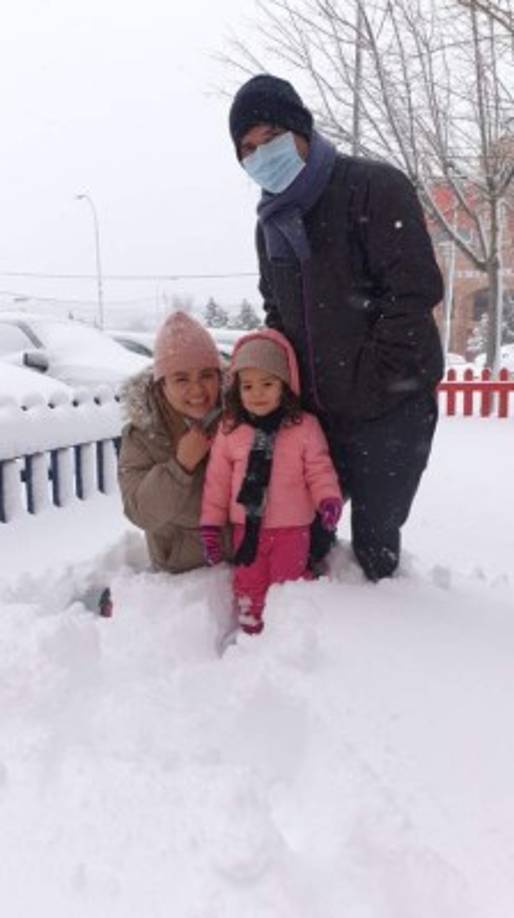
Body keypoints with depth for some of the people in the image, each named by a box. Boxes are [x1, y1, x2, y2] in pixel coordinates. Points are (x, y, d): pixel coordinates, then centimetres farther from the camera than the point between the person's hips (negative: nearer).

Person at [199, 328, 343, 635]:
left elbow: (319, 469, -3)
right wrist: (211, 523, 2)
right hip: (247, 525, 2)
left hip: (291, 527, -2)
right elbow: (218, 479, 2)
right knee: (249, 583, 15)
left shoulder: (305, 426, -9)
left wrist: (329, 499, -21)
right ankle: (251, 631, 33)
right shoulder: (230, 429, -3)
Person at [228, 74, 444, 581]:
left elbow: (415, 289, -17)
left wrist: (370, 382, -17)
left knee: (374, 539, 4)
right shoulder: (272, 221, 12)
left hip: (389, 410, -6)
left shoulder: (374, 187, -10)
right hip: (314, 413, 6)